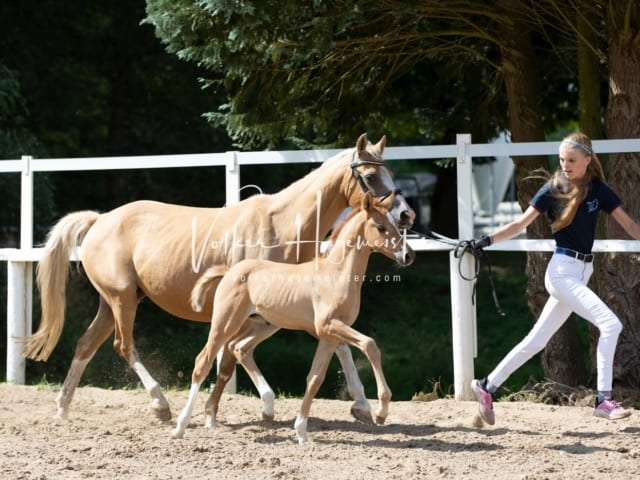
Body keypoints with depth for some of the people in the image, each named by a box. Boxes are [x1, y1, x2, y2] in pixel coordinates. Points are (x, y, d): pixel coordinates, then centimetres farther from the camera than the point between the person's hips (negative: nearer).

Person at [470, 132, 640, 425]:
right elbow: (520, 224, -2)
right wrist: (486, 240, -13)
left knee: (537, 340, 9)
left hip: (582, 273, 5)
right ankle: (604, 400, -14)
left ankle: (487, 386, 19)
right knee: (610, 324, -19)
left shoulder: (598, 189, 6)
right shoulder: (553, 189, -3)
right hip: (562, 271, -5)